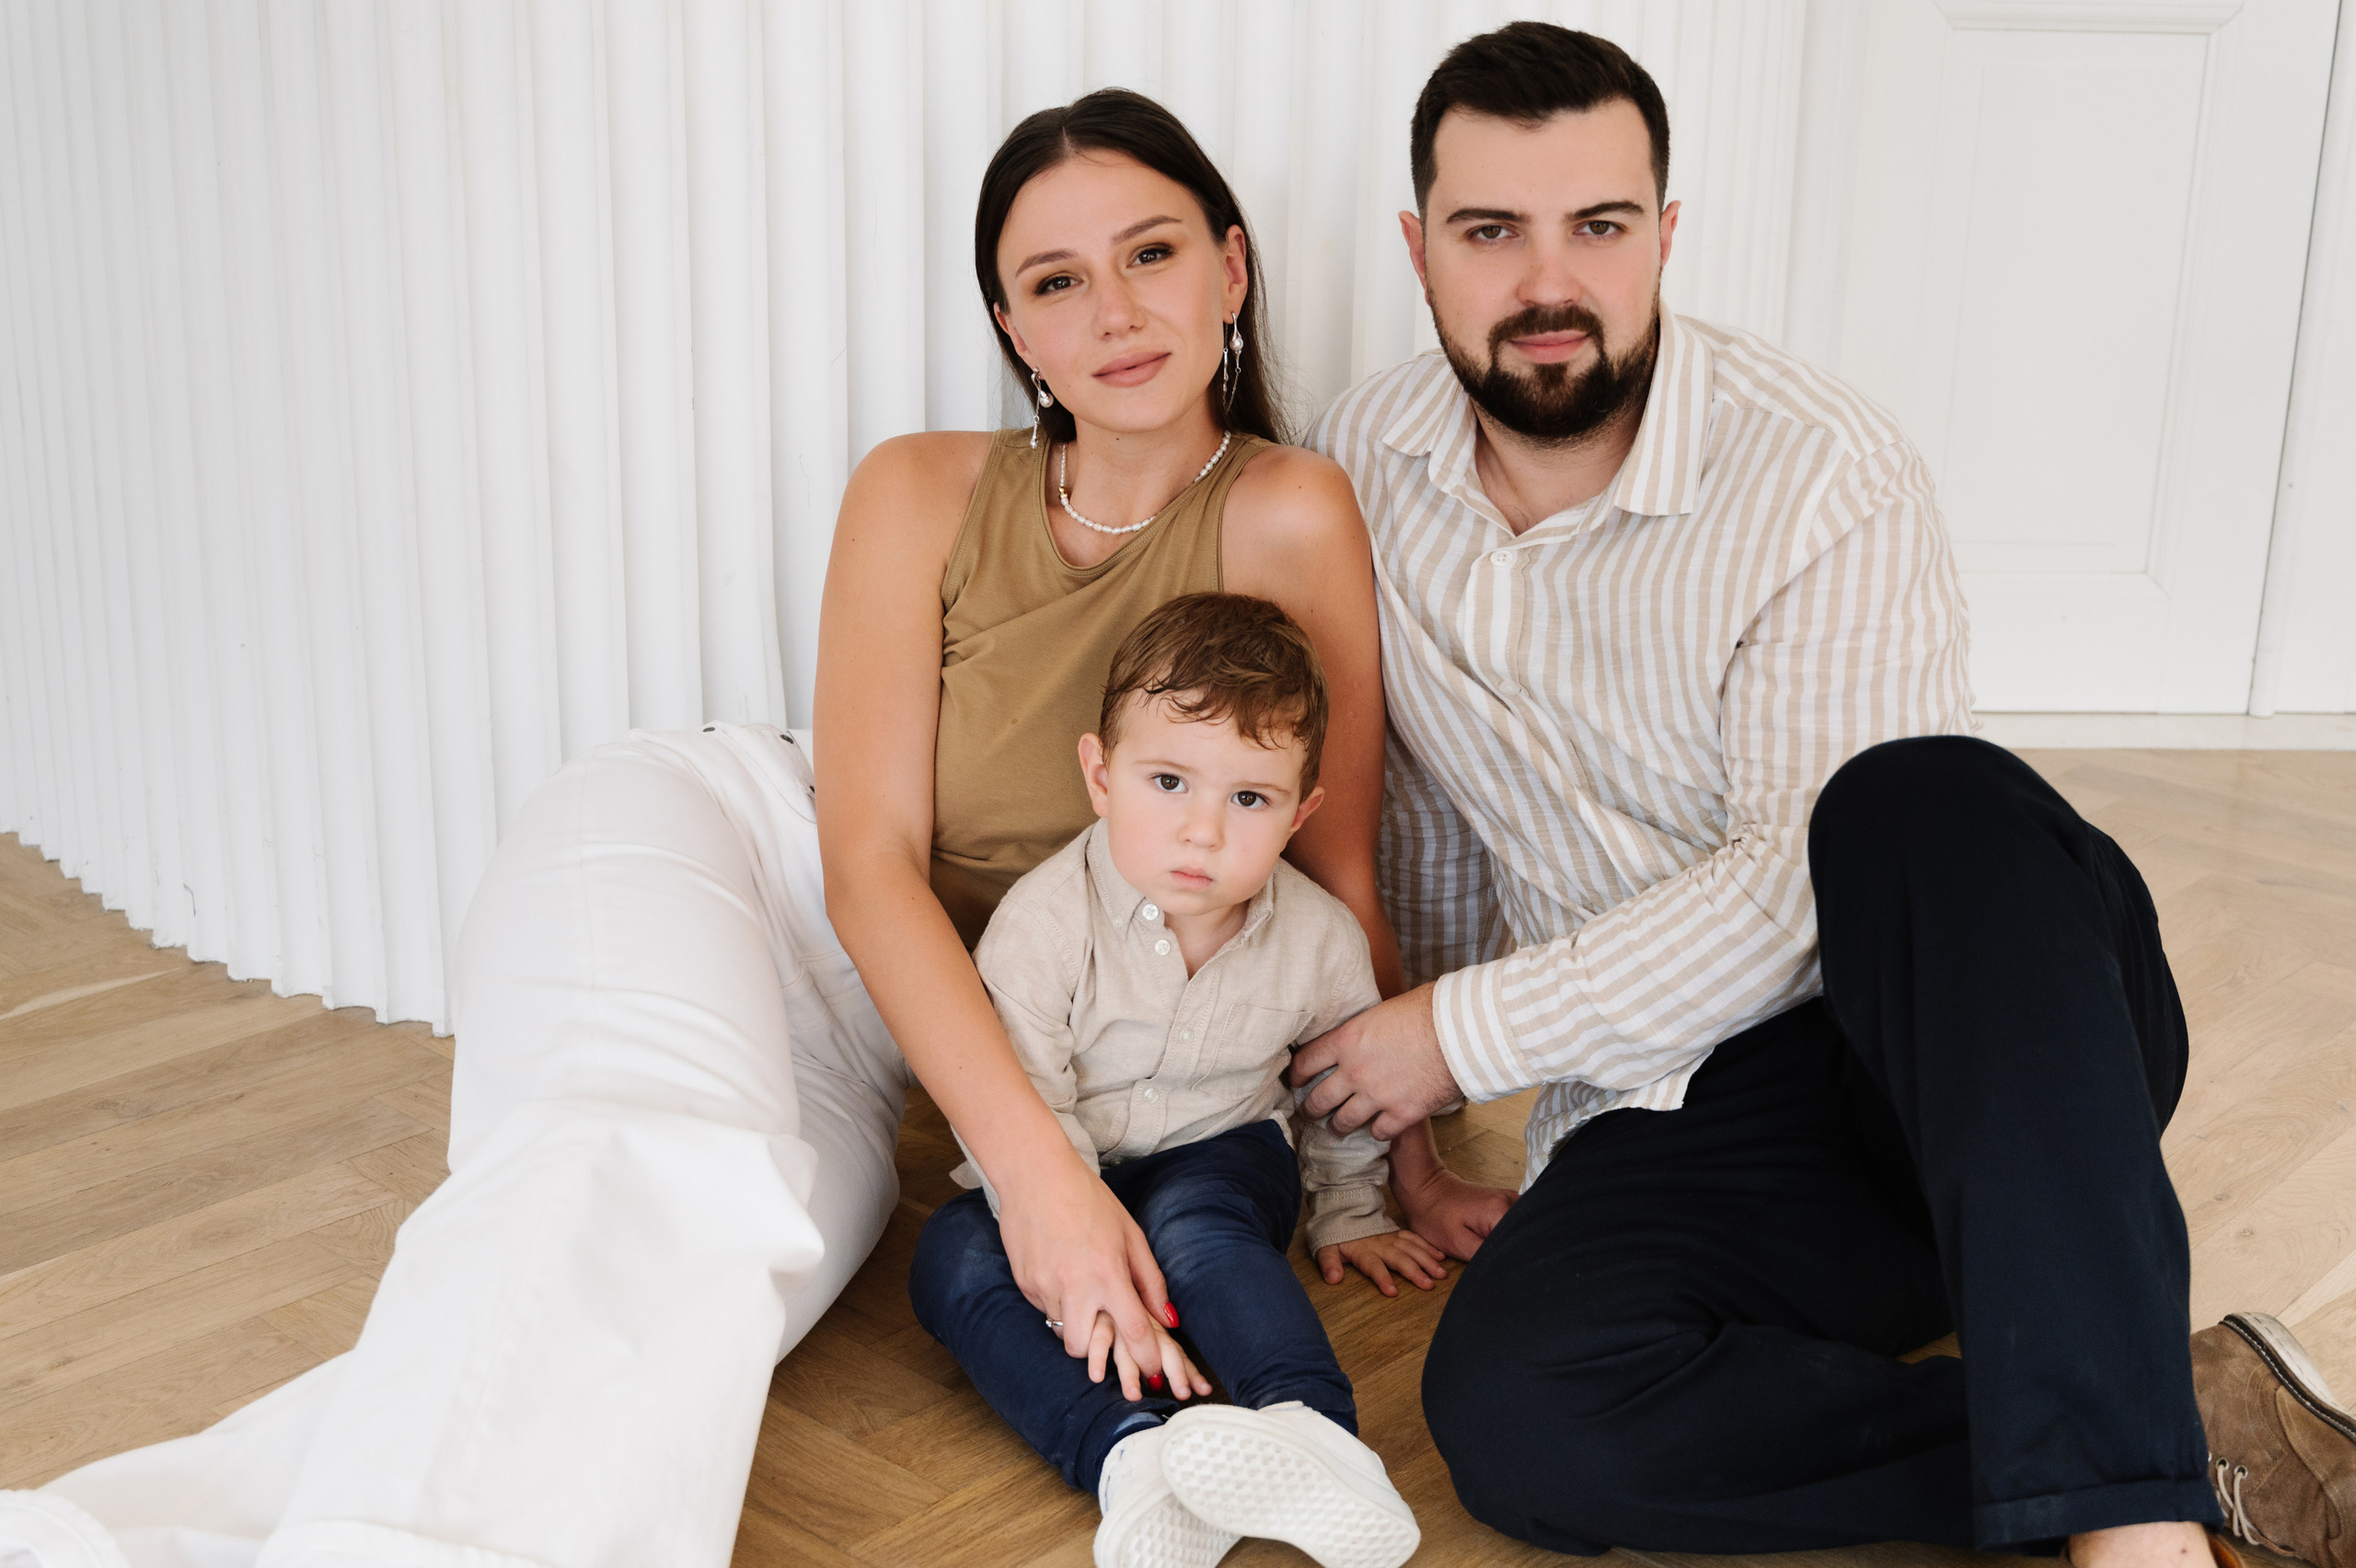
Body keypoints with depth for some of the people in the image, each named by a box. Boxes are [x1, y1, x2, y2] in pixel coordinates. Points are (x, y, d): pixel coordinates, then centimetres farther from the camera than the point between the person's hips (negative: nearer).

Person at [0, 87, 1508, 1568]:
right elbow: (872, 861, -15)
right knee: (655, 1174, -36)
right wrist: (1035, 1162, -27)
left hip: (852, 1050, 2)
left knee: (696, 1306, -26)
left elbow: (1338, 883, -4)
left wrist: (1412, 1156, -2)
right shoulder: (922, 494, -8)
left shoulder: (1291, 515, -9)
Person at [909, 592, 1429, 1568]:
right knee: (953, 1263, -29)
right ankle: (1135, 1453, -47)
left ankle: (1318, 1438, -47)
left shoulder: (1321, 942, -10)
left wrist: (1347, 1212, 22)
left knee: (1193, 1224, -35)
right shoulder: (1043, 922, -22)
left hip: (1220, 1157, 0)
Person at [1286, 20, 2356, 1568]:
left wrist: (1470, 1032, -14)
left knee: (1922, 808, -39)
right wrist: (1399, 1086, 21)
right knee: (1512, 1415, -29)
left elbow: (1807, 886, -17)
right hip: (1679, 1117, 4)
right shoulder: (1364, 458, 4)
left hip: (1964, 1042, -3)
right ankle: (2199, 1421, -21)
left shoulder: (1827, 479, -12)